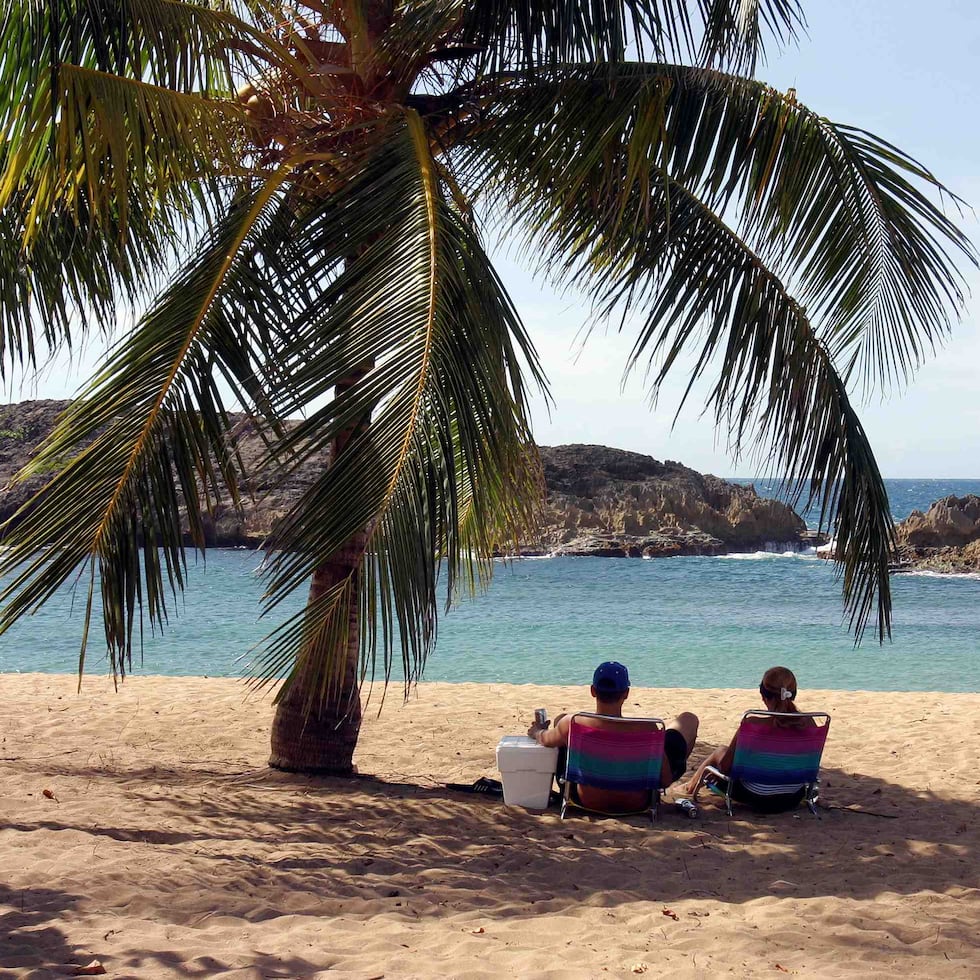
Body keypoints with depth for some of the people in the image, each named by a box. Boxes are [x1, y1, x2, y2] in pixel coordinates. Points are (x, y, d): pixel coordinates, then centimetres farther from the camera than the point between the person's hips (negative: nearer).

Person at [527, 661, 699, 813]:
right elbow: (666, 782, -17)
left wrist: (537, 732, 26)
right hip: (636, 804, -2)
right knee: (688, 719, 11)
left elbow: (545, 739, 0)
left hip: (586, 802, 2)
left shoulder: (572, 725, -24)